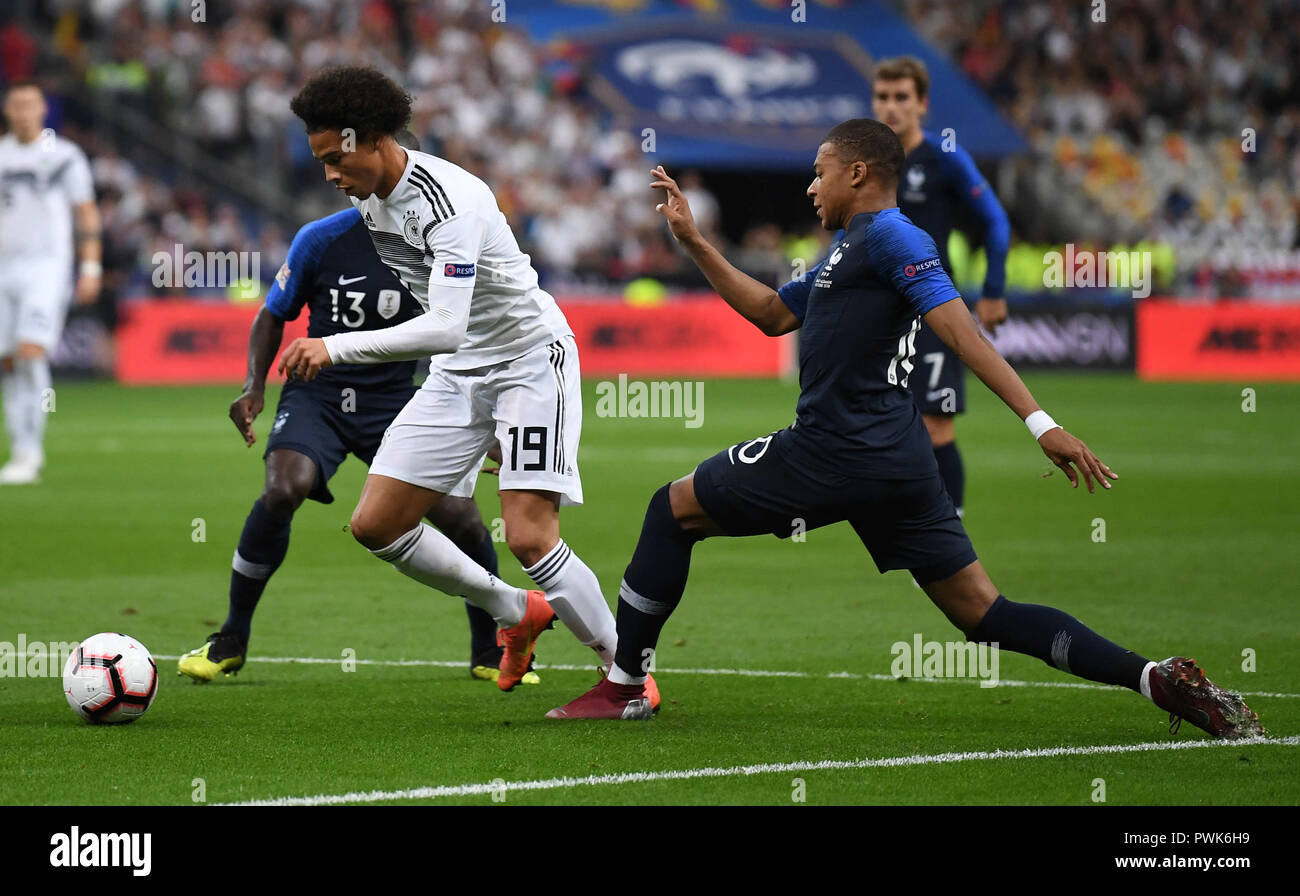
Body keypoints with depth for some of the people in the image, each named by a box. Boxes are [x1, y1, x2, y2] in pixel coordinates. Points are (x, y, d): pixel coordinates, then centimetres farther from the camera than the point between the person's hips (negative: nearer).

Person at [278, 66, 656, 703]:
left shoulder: (451, 200, -29)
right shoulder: (364, 194, -2)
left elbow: (446, 326, -39)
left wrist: (336, 348, -44)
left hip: (530, 358, -8)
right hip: (457, 371, 8)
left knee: (529, 536, -19)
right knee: (375, 524, -1)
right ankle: (517, 612, 17)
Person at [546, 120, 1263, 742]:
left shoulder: (888, 236, -6)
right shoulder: (848, 250, 24)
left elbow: (960, 331, -16)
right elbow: (771, 314, 35)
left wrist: (1040, 422, -25)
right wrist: (693, 242, 31)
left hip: (834, 454, -9)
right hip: (899, 462, 9)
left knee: (673, 510, 8)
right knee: (984, 616, 3)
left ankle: (624, 686, 12)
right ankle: (1157, 679, -10)